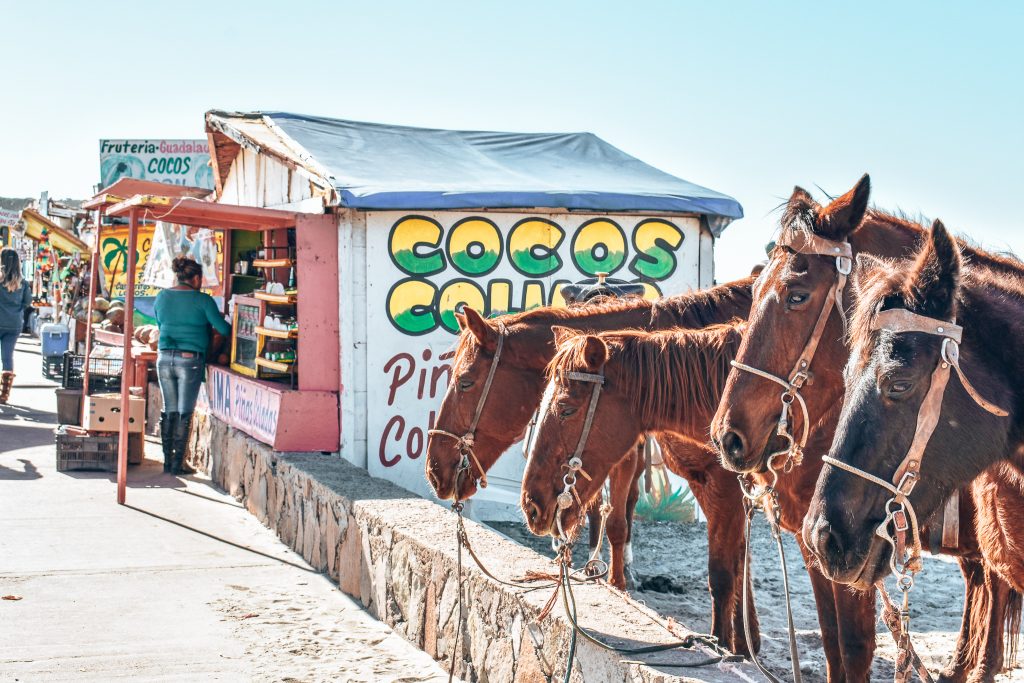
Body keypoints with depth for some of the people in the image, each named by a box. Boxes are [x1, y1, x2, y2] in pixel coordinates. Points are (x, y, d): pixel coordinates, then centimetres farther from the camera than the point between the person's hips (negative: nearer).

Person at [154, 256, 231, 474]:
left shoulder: (162, 297, 7)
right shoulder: (203, 300, -7)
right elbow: (222, 328, -5)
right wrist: (234, 328, 15)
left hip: (164, 357, 5)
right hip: (190, 360, -5)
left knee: (169, 410, 13)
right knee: (184, 413, 2)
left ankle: (167, 460, 16)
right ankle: (178, 463, 4)